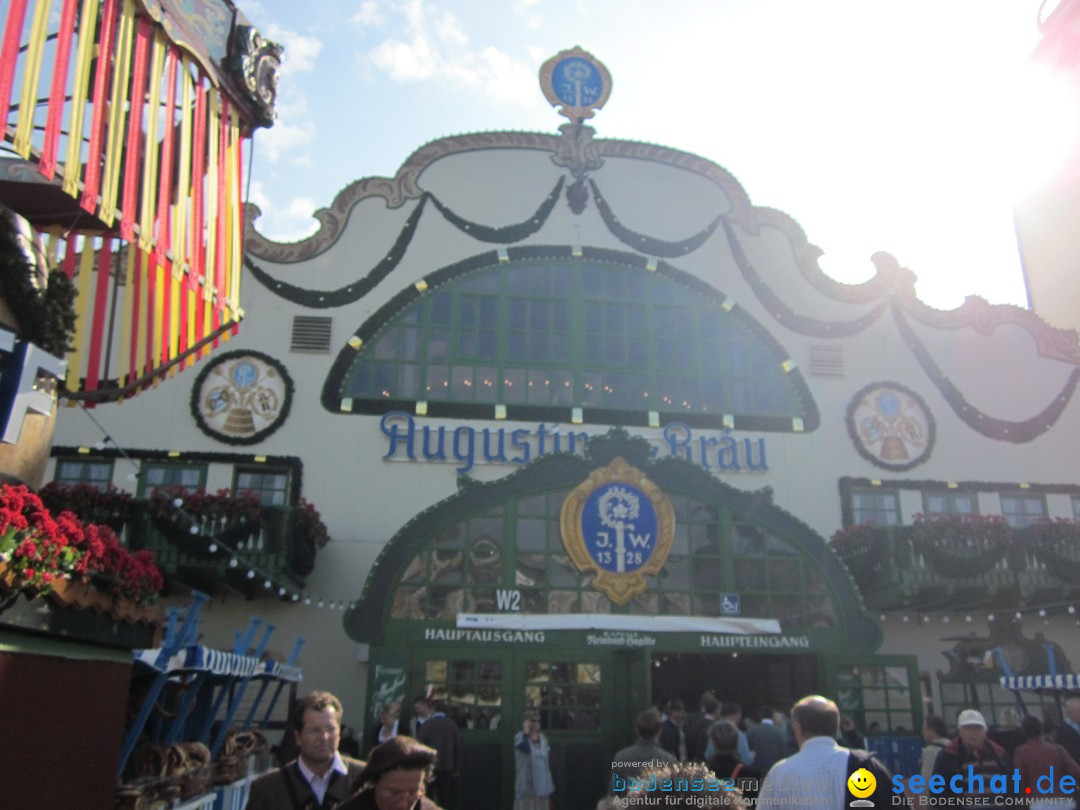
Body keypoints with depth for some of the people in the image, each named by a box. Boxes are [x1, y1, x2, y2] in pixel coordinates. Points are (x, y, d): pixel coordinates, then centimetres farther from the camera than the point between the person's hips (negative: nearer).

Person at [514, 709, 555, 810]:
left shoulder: (543, 738, 9)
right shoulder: (520, 737, -8)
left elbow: (547, 762, 14)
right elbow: (526, 749, -30)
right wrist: (526, 732, -20)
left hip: (542, 786, 6)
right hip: (526, 785, -5)